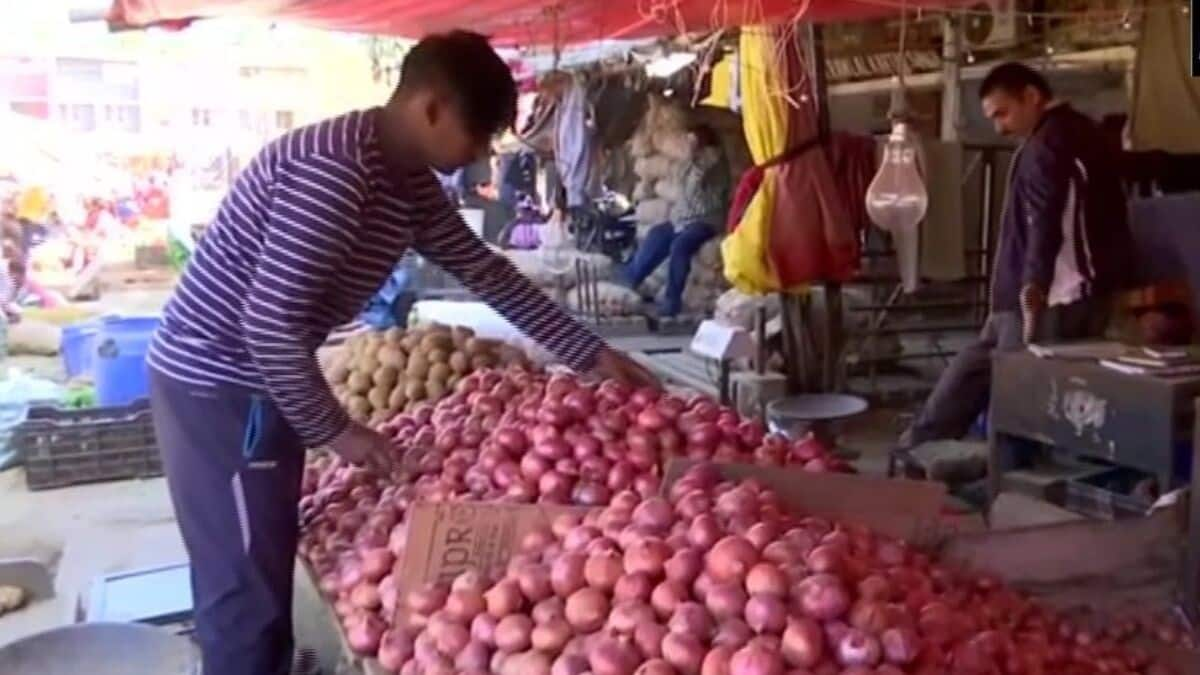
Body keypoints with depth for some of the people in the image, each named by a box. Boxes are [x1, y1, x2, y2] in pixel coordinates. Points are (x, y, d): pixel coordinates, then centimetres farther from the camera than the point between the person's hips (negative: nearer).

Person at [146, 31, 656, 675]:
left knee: (260, 573, 19)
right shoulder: (331, 171, -27)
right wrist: (334, 430, -16)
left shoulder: (410, 183, 4)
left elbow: (485, 271, 11)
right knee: (249, 587, -1)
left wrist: (590, 353, 11)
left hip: (251, 380, 9)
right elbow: (270, 322, -28)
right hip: (215, 385, -9)